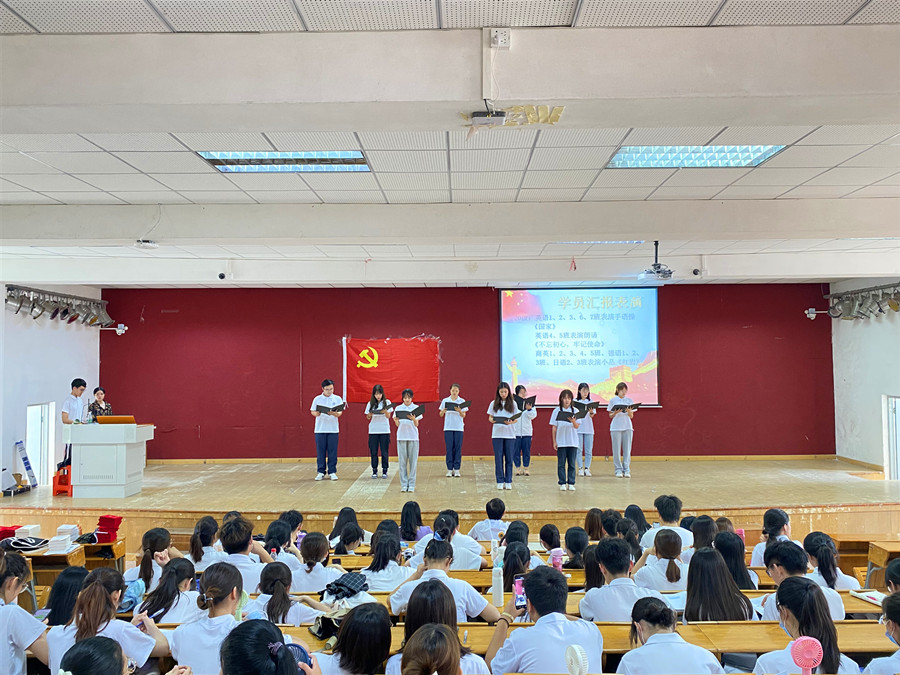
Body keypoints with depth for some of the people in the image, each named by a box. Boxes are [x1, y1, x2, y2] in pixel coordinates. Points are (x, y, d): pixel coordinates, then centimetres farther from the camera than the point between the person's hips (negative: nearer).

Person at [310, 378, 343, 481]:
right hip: (320, 429, 1)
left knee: (332, 452, 0)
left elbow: (340, 413, -2)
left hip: (333, 429, 0)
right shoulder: (317, 399, 7)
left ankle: (332, 472, 8)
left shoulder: (337, 399, 5)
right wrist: (316, 413, -17)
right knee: (320, 451, 2)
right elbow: (312, 411, 6)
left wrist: (334, 413, -24)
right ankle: (321, 472, 11)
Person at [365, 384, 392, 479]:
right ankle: (374, 471, 11)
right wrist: (370, 415, -17)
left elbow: (388, 416, -3)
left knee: (384, 451, 0)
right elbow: (368, 417, 5)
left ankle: (384, 471, 10)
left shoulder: (387, 402, 2)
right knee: (373, 451, 2)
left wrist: (385, 411, -23)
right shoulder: (370, 403, 6)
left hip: (384, 430, -1)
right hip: (373, 430, 1)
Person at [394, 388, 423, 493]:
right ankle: (404, 484, 6)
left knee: (413, 461, 0)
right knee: (402, 461, 1)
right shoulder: (398, 408, 6)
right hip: (401, 436, 1)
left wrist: (414, 419, -24)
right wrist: (396, 420, -18)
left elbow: (416, 425, -3)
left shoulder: (416, 408, 3)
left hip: (413, 437, -1)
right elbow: (397, 425, 4)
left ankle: (411, 484, 5)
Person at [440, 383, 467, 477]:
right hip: (448, 428, 0)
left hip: (459, 428, 0)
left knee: (458, 448, 0)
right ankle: (449, 469, 5)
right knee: (449, 448, 0)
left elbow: (464, 415, -2)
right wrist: (443, 411, -16)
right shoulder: (445, 401, 6)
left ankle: (456, 469, 5)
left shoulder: (462, 401, 4)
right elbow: (441, 415, 6)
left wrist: (459, 411, -22)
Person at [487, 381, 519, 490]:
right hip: (497, 434, 0)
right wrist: (492, 420, -16)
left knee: (509, 458, 4)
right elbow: (490, 417, 6)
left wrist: (511, 422, -18)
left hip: (510, 434, 0)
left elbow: (516, 419, 3)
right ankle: (500, 481, 9)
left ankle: (508, 481, 12)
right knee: (498, 458, 2)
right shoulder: (494, 403, 4)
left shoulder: (513, 403, 3)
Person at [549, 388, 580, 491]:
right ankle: (562, 483, 9)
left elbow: (577, 426, -4)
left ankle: (571, 483, 12)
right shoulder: (557, 411, 2)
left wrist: (573, 421, -26)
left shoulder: (575, 411, 3)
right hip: (561, 442, -1)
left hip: (572, 441, 1)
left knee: (572, 463, 5)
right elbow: (554, 427, 3)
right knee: (561, 463, 2)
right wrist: (554, 441, 0)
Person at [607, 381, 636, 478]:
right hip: (616, 427, -2)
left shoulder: (629, 400, 8)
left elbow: (632, 416, 8)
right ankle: (618, 470, 5)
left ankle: (626, 470, 4)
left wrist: (629, 412, -13)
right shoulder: (613, 400, 3)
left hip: (628, 427, 2)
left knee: (627, 449, 0)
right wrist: (616, 412, -16)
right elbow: (610, 415, 4)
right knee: (617, 449, -1)